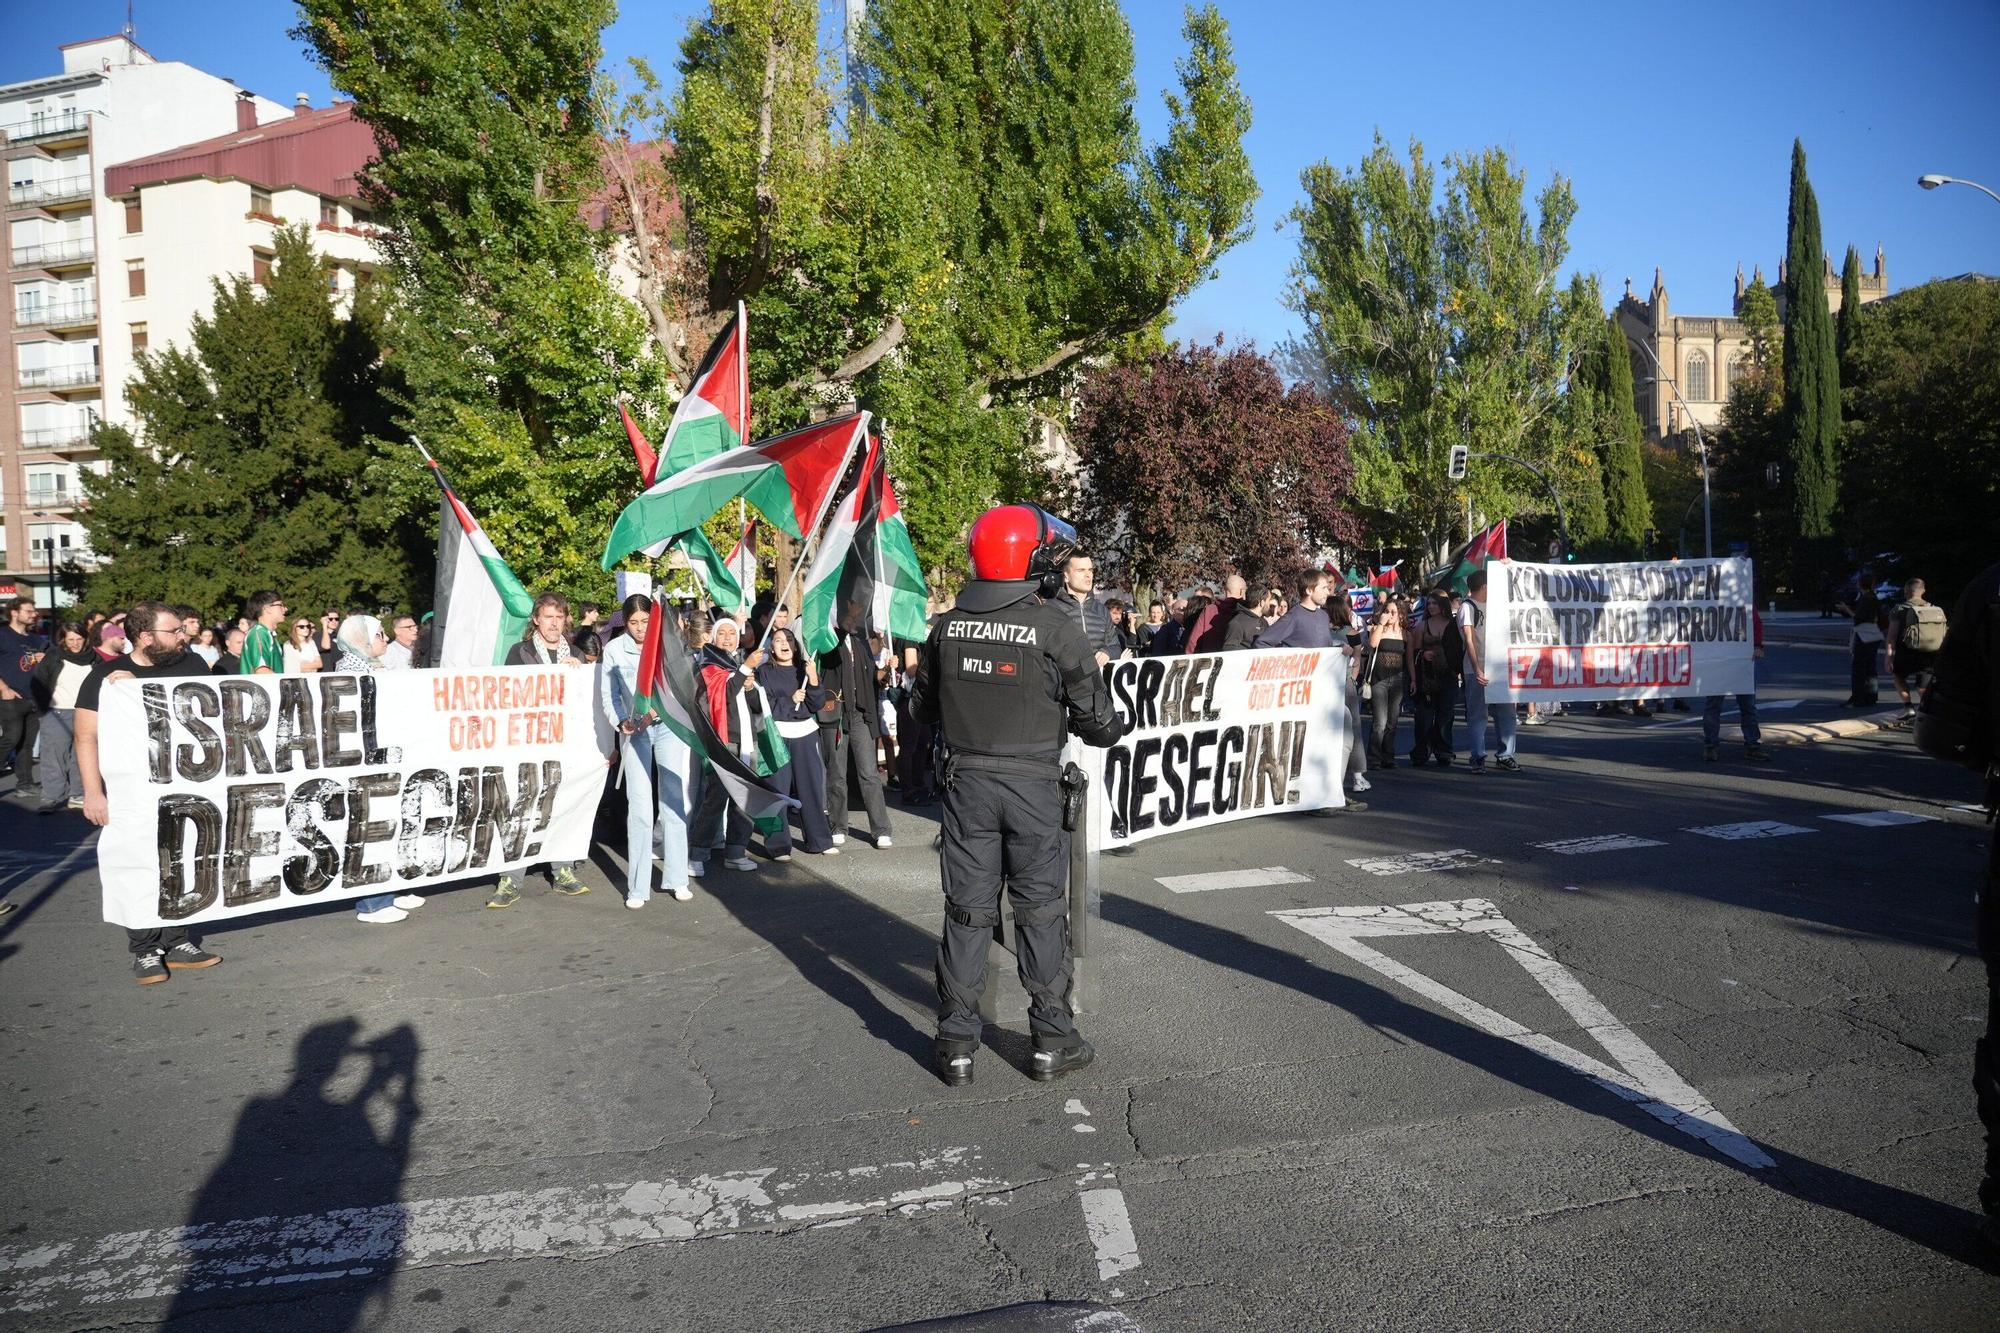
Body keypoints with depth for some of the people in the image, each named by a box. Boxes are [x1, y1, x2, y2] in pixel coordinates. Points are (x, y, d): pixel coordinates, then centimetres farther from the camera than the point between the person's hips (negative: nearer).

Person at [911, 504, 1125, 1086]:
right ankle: (1052, 1041, 17)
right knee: (1041, 911, 8)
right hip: (1032, 783, -3)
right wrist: (1113, 725, 12)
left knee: (967, 910, 10)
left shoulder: (947, 625, 1)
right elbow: (1096, 721, -10)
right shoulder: (1055, 626, -13)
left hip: (966, 780, 3)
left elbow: (925, 707, 12)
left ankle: (957, 1043, 15)